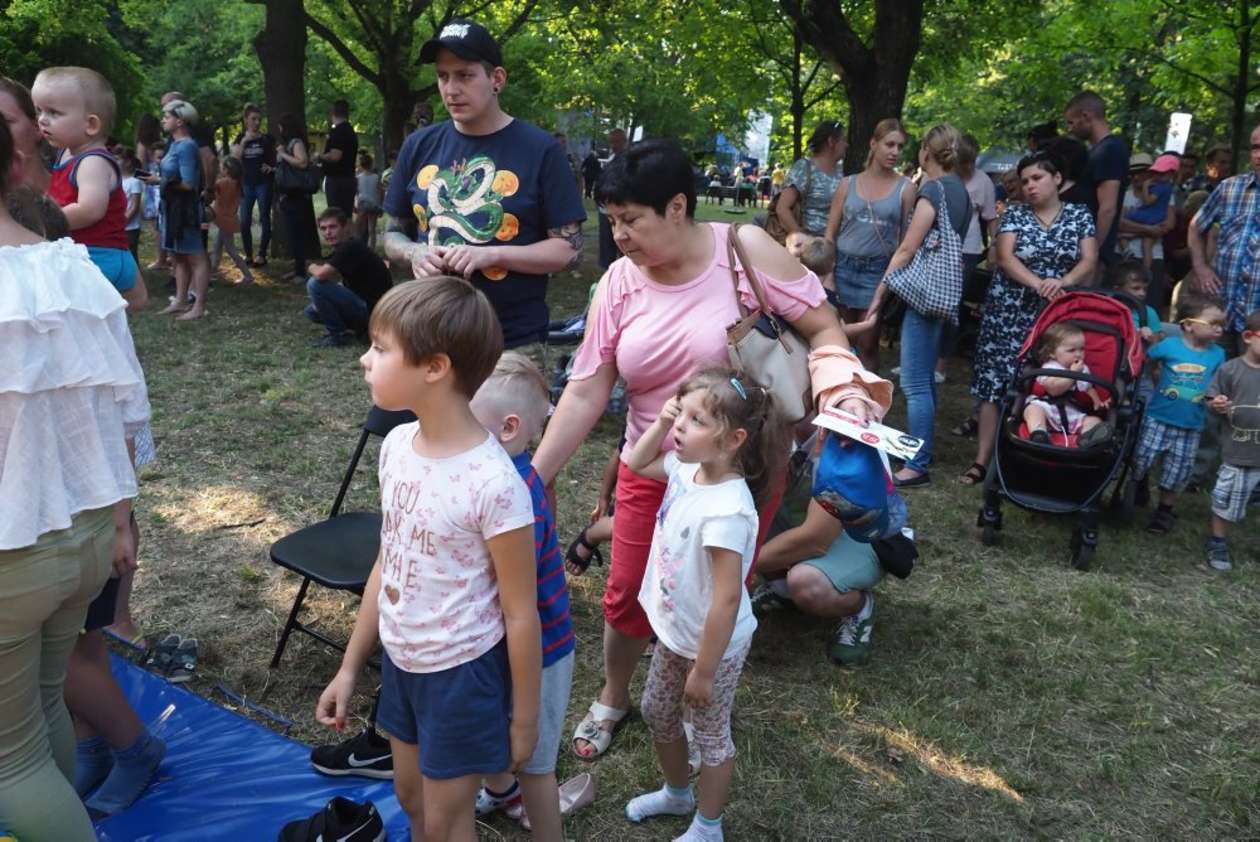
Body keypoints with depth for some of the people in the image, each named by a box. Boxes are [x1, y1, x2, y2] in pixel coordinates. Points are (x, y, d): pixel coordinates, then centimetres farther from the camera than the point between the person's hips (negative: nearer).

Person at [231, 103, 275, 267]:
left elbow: (277, 158, 8)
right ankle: (248, 254, 12)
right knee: (244, 222, 1)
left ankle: (262, 255, 6)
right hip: (246, 184, 2)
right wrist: (244, 140, -12)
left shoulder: (267, 138, 2)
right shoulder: (240, 139, 8)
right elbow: (234, 158, -5)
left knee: (264, 219, -1)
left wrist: (272, 167, -12)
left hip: (263, 183, -2)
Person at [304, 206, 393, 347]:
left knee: (315, 284, -17)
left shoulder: (351, 247, -20)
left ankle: (338, 334, -5)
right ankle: (357, 327, 15)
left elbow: (321, 274, -30)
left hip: (372, 311, -10)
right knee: (311, 311, 16)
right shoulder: (346, 246, 10)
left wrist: (312, 268, -5)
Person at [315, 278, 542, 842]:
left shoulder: (493, 483, -30)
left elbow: (521, 615, -19)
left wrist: (524, 720, -9)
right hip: (401, 661, 7)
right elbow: (388, 563, 4)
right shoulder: (396, 445, -7)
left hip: (462, 672, -6)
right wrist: (350, 667, 11)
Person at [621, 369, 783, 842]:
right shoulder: (687, 469, -10)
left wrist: (704, 671, -21)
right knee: (656, 712, 26)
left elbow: (727, 599, -30)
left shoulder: (727, 511, -35)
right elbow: (636, 464, 12)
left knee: (710, 734, 15)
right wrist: (661, 422, -7)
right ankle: (677, 793, 53)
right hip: (675, 633, 9)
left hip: (714, 644, -9)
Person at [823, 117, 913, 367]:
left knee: (867, 345, -1)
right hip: (844, 267, 2)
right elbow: (830, 232, 6)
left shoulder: (905, 188, 1)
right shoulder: (848, 184, 5)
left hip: (878, 270, -2)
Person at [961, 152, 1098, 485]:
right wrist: (1038, 284, -23)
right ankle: (982, 460, 1)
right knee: (995, 383, -4)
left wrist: (1062, 282, -22)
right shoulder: (1014, 214, 4)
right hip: (1010, 311, 0)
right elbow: (1005, 258, -8)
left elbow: (1089, 261, -2)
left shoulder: (1080, 215, 6)